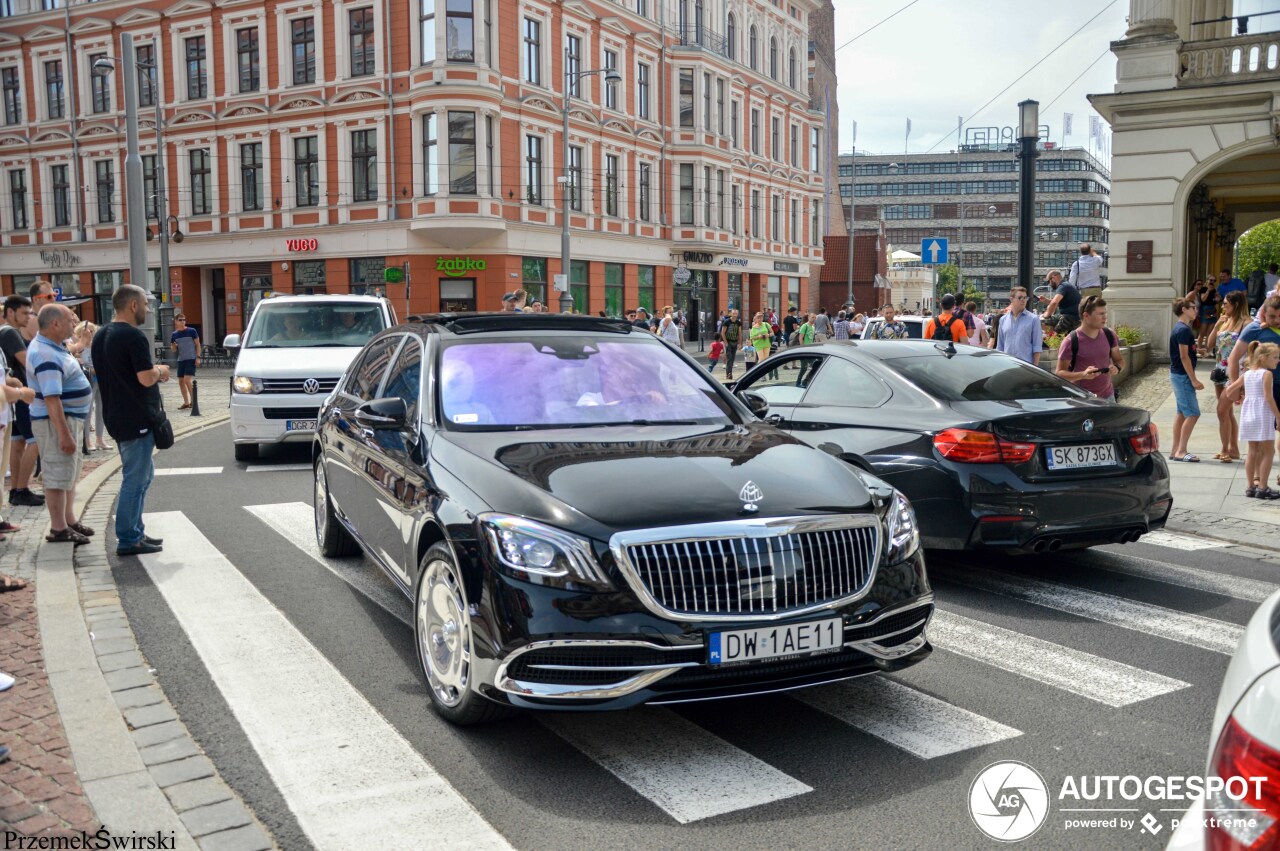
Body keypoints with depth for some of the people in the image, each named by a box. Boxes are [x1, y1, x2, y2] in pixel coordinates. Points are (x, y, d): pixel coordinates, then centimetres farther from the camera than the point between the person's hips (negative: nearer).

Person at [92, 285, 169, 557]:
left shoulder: (101, 336, 12)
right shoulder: (134, 336, -17)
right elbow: (146, 379, -22)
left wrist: (153, 372, 12)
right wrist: (159, 371, -2)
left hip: (117, 417, 10)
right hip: (137, 419, -10)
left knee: (141, 475, 19)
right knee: (135, 479, -3)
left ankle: (135, 532, 24)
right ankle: (128, 540, 2)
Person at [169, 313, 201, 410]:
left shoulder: (192, 331, -4)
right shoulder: (174, 335, 7)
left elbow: (197, 344, -1)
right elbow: (174, 350, 12)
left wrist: (198, 357, -9)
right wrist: (173, 346, -11)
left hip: (191, 359, -5)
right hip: (181, 360, 5)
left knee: (187, 380, -15)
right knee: (181, 381, 6)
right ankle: (186, 402, 17)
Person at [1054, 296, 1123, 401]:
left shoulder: (1108, 335, 3)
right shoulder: (1071, 341, -14)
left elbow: (1119, 359, 15)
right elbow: (1059, 373, -12)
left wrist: (1117, 368, -9)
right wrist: (1083, 375, -28)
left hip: (1107, 396, 5)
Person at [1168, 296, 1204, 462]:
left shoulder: (1180, 328, 14)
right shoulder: (1183, 330, -16)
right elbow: (1184, 357, -20)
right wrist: (1194, 380, -19)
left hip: (1178, 375, 10)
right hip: (1182, 375, -10)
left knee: (1182, 413, 12)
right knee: (1192, 413, -9)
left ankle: (1176, 450, 14)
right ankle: (1181, 451, -7)